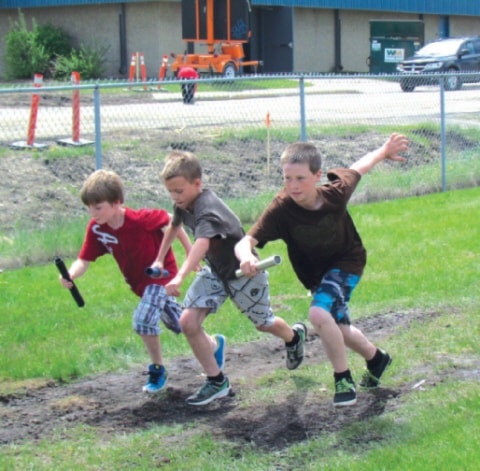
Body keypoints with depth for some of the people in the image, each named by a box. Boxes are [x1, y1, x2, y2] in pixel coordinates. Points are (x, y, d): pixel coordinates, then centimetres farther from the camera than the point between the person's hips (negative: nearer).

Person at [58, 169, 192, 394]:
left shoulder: (140, 219, -33)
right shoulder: (96, 228, -17)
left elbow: (171, 221, -18)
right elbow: (83, 261, -17)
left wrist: (191, 252, -11)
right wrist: (69, 275, -40)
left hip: (161, 273, -6)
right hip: (138, 281, 6)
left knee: (143, 320, -22)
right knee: (179, 324, 20)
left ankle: (157, 370, 1)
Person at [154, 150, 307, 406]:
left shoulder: (208, 209, -37)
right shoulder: (183, 205, -10)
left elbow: (202, 243, -55)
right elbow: (173, 226, 14)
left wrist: (180, 277, -69)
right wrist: (159, 260, 18)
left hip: (244, 272, -7)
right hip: (214, 271, 7)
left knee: (263, 323, 16)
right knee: (188, 322, -11)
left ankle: (294, 336, 52)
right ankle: (217, 381, 1)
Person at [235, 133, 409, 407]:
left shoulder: (336, 193, -29)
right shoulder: (281, 209, -31)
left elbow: (357, 168, -8)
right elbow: (246, 242, -39)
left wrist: (385, 151, 8)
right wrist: (247, 258, -62)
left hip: (347, 262, -3)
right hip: (315, 273, 3)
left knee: (319, 314, -27)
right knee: (338, 328, 19)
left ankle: (344, 380, -9)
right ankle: (376, 359, 50)